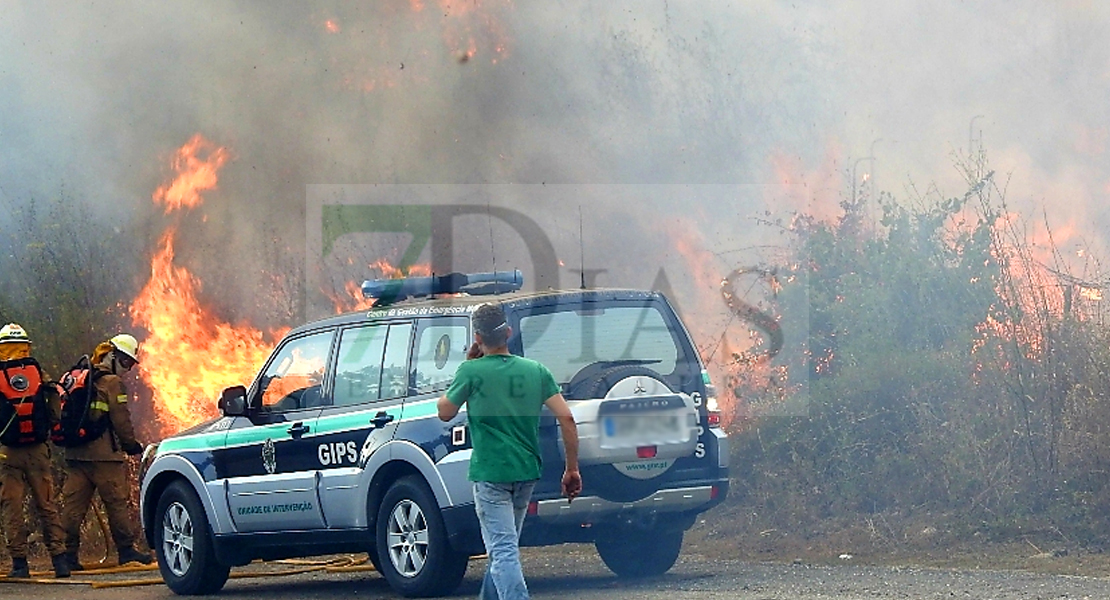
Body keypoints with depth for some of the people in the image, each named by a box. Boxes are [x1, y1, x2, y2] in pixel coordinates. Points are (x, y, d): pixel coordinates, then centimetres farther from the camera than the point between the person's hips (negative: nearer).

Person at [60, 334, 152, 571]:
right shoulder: (111, 382, -7)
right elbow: (121, 420, -8)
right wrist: (131, 444, 4)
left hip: (75, 453, 7)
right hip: (103, 453, -7)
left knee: (73, 502, 4)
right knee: (116, 500, 1)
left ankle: (68, 552, 2)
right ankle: (126, 550, 5)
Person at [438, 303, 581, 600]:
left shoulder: (472, 371, -8)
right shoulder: (536, 371, 3)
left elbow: (445, 412, 5)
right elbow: (566, 418, -1)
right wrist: (572, 469, 5)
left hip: (490, 472, -6)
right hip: (527, 471, 6)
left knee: (503, 551, -10)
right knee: (504, 548, 22)